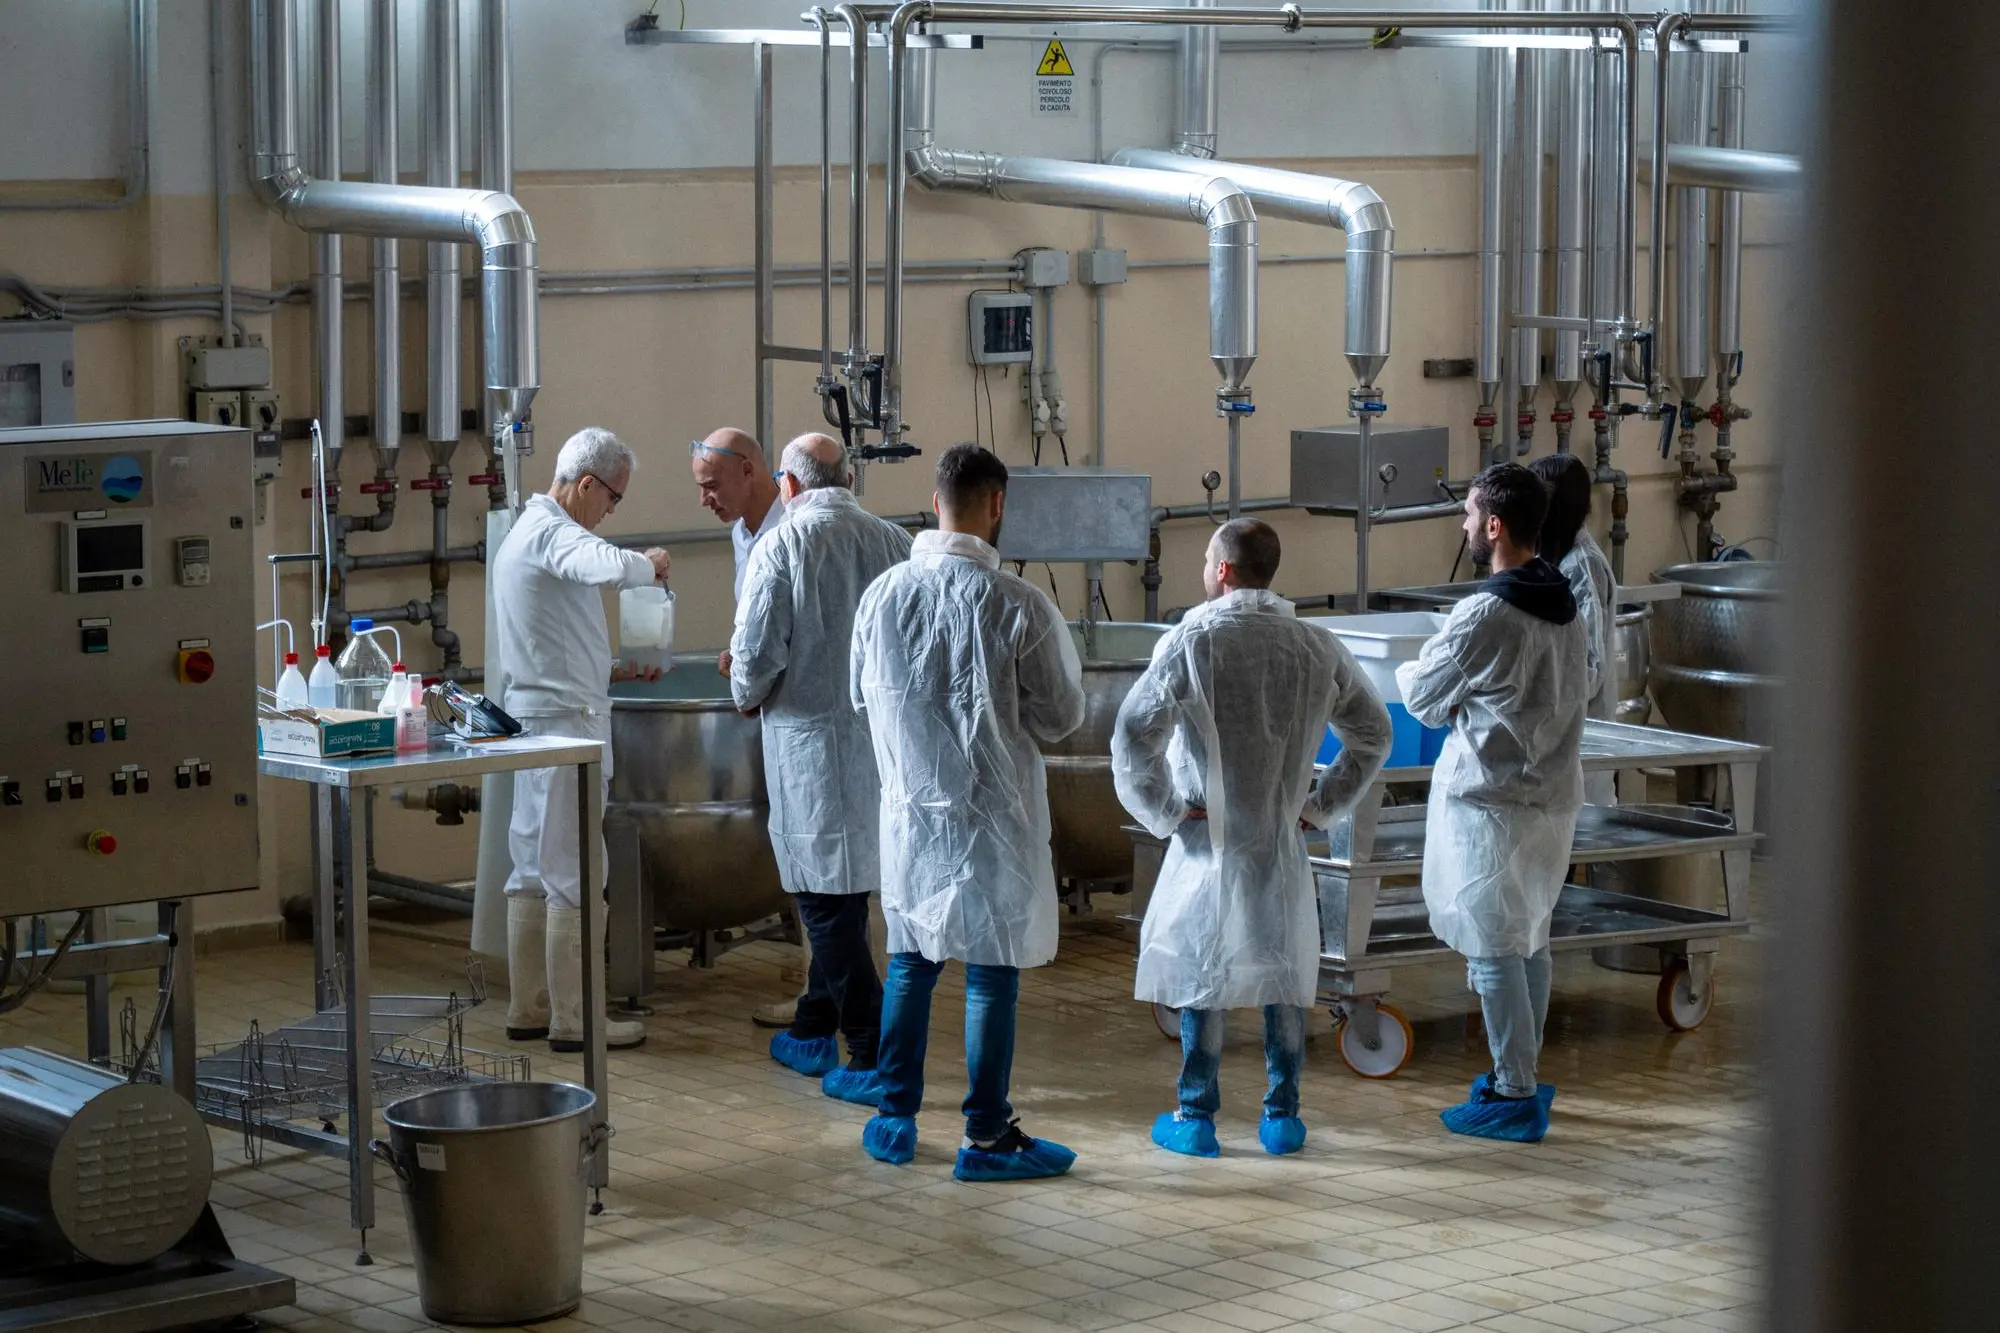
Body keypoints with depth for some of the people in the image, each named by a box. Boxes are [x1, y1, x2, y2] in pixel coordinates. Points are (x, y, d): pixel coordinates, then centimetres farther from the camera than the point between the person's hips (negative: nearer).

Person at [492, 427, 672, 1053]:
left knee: (536, 871, 14)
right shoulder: (554, 534, -14)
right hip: (566, 720, -10)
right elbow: (614, 568, -35)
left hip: (533, 719, 10)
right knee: (574, 876, -6)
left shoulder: (523, 533, 18)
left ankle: (529, 1008, 19)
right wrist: (651, 563, -14)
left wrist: (611, 672, 20)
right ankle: (573, 1019, -3)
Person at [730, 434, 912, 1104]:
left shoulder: (781, 547, -12)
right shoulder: (894, 542, 2)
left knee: (827, 902, -1)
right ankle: (812, 1033, 29)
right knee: (843, 892, 17)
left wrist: (747, 695, 8)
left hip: (811, 738, -5)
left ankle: (875, 1056, -5)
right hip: (885, 738, 6)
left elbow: (757, 652, -13)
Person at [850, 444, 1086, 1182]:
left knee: (909, 962, 17)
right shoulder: (1018, 605, -17)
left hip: (909, 809, 4)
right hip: (992, 816, -4)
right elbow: (1060, 717, -8)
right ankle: (986, 1136, 10)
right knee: (992, 975, 4)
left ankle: (894, 1119, 24)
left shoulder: (882, 595, -4)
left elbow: (862, 694, 9)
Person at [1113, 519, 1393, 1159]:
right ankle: (1282, 1115, 19)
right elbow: (1373, 732, 10)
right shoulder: (1316, 647, 0)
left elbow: (1133, 739, -20)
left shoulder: (1193, 641, -13)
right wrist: (1321, 804, 13)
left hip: (1209, 841, -3)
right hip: (1284, 843, 3)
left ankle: (1196, 1118, 13)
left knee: (1202, 979, 8)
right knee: (1286, 976, 14)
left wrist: (1164, 811, -7)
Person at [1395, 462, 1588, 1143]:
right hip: (1553, 795, 9)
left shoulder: (1486, 614, -19)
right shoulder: (1565, 606, 7)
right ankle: (1520, 1078, 26)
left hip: (1490, 799, -9)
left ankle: (1515, 1097, 2)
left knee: (1494, 951, -2)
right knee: (1531, 942, 17)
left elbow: (1421, 694, -8)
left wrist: (1410, 672, 15)